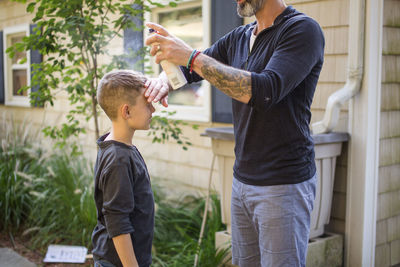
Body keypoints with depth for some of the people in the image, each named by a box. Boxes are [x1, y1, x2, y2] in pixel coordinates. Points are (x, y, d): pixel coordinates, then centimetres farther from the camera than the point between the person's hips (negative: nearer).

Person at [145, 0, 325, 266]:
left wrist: (192, 56, -26)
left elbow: (264, 92, -26)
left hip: (284, 184, -7)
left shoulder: (303, 29, -12)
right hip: (242, 181, 7)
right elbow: (184, 69, 17)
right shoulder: (238, 38, 10)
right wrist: (164, 82, -7)